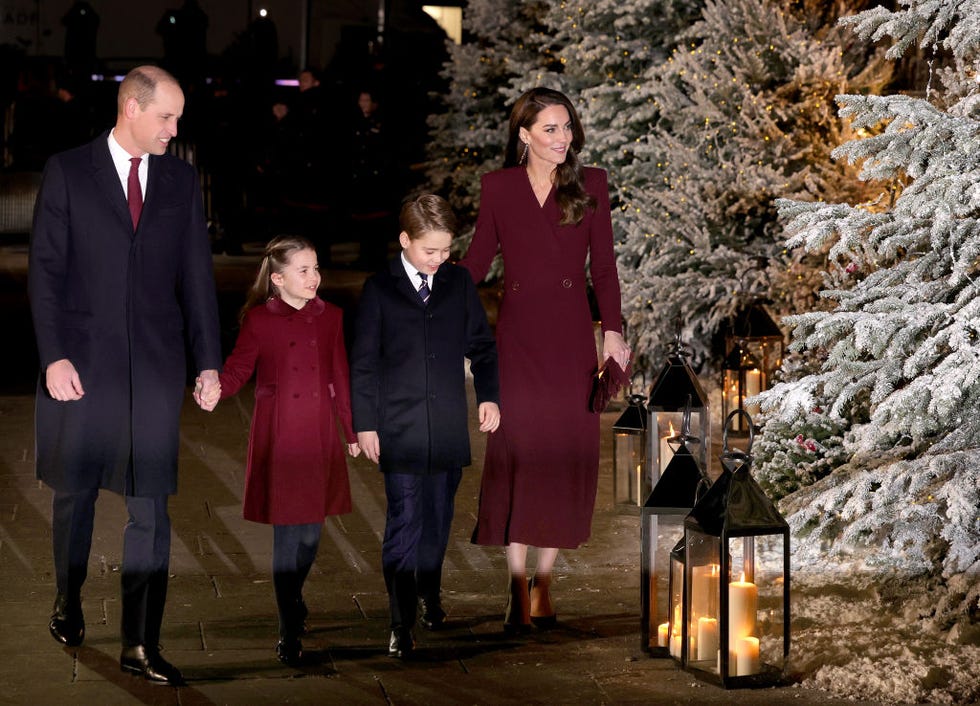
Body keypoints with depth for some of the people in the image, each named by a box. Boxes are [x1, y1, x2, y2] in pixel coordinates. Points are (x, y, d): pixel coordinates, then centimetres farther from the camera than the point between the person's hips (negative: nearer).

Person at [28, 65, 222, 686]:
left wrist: (209, 361, 4)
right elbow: (45, 269, -3)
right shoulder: (68, 172, -1)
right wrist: (54, 355, -11)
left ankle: (142, 644, 1)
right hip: (83, 359, -1)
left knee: (150, 506, -2)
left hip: (155, 362, 2)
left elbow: (197, 275, 9)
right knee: (75, 493, 11)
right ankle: (69, 601, 34)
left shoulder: (181, 180, 8)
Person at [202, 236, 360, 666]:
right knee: (287, 533, -4)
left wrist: (353, 431, 16)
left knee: (311, 530, 8)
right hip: (278, 437, -3)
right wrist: (216, 390, -25)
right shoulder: (258, 319, -3)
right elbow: (239, 367, -3)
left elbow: (340, 378, 12)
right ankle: (289, 634, 3)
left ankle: (293, 596, 36)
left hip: (319, 438, 3)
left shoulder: (330, 317, 7)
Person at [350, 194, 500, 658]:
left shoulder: (459, 284, 6)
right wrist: (365, 424, -3)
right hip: (399, 430, -3)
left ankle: (428, 594, 34)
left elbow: (481, 345, 15)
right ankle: (401, 624, -5)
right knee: (403, 524, -8)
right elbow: (363, 362, 0)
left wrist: (488, 395, 2)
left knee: (438, 520, 12)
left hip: (449, 430, 3)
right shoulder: (380, 290, -2)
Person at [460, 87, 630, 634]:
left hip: (571, 334, 1)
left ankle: (544, 583, 11)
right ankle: (518, 592, 0)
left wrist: (613, 329, -4)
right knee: (516, 455, -4)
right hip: (517, 336, -1)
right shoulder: (498, 188, 4)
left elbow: (604, 265, 5)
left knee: (567, 457, 1)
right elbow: (478, 259, 8)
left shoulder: (590, 185, 4)